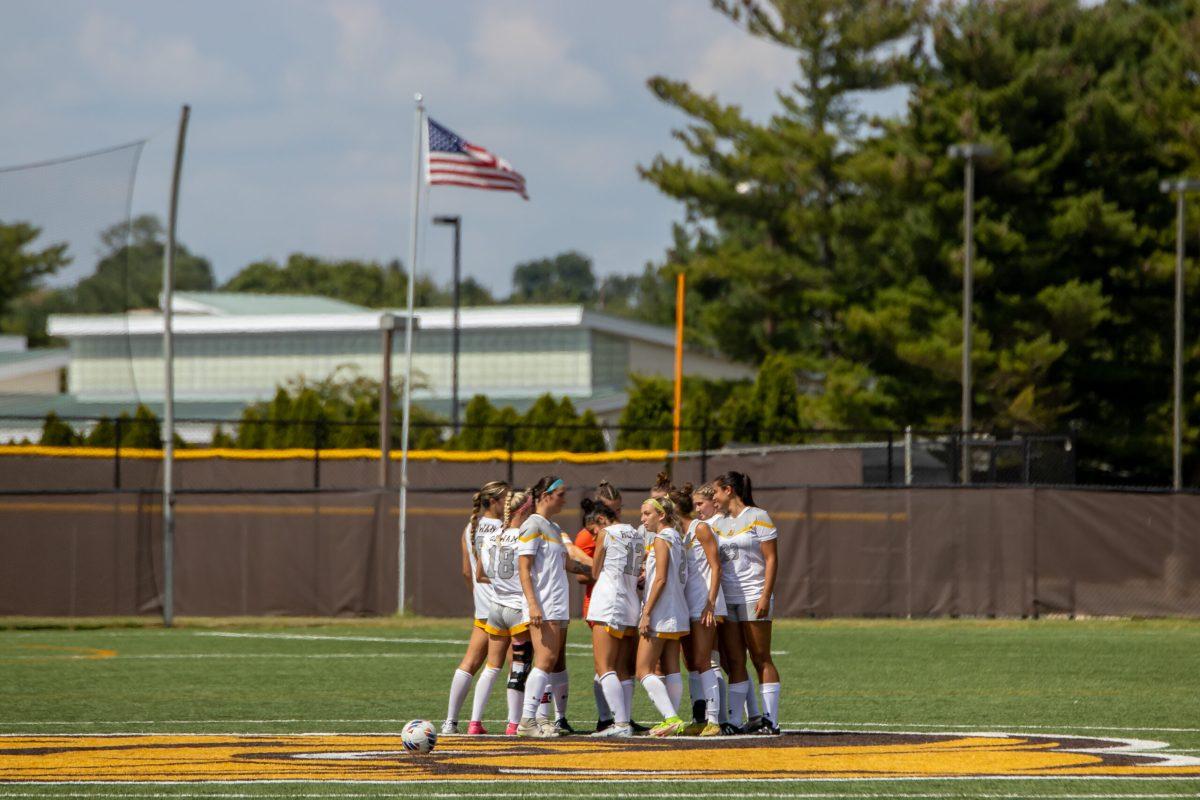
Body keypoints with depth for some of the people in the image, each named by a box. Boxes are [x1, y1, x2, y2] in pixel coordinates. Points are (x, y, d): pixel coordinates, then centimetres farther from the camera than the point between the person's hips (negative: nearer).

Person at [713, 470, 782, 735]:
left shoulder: (758, 517, -3)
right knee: (734, 661, 4)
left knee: (761, 659, -4)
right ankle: (733, 720, 4)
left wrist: (766, 596, -15)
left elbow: (771, 559, -8)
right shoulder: (720, 524, 16)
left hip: (753, 597, -6)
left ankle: (771, 720, -3)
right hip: (727, 599, 6)